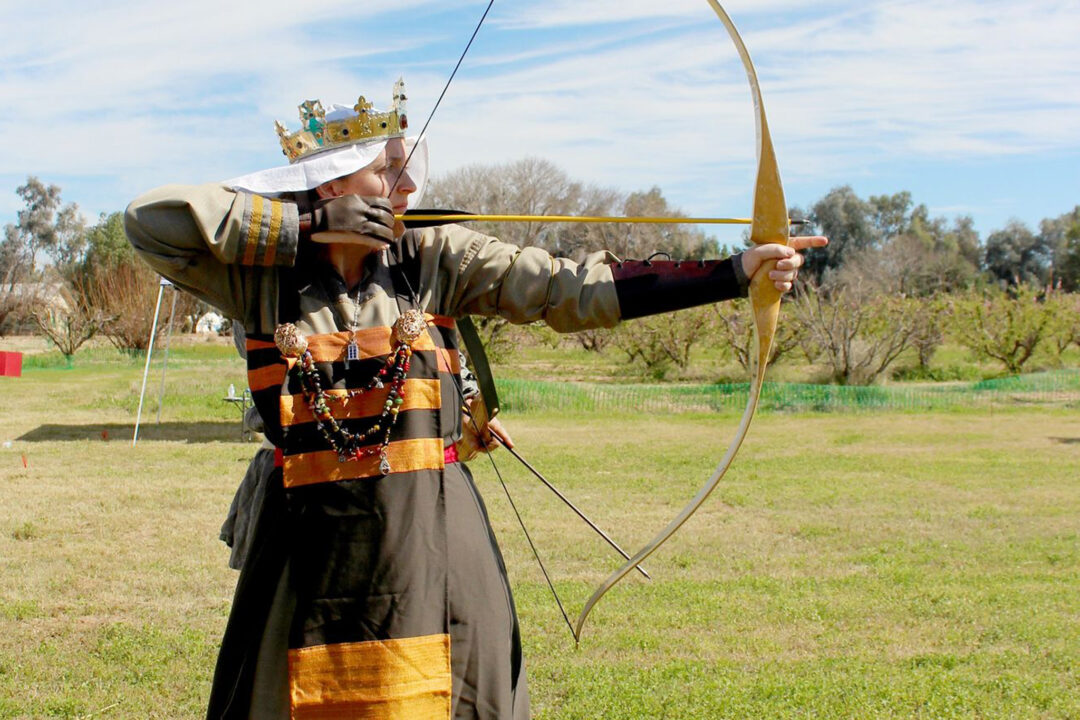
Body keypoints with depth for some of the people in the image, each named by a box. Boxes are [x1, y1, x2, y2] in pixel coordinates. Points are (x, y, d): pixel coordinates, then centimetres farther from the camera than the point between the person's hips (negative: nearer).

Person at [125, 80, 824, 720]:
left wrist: (734, 272, -13)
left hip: (437, 540, 1)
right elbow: (152, 218, -11)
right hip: (311, 541, 0)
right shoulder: (260, 276, -1)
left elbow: (571, 287, -5)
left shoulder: (437, 260, 1)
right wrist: (308, 225, -13)